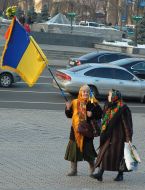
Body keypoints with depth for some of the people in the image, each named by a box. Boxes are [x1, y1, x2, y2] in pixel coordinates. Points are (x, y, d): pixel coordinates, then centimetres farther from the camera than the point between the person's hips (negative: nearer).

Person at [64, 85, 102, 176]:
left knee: (88, 149, 1)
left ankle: (92, 168, 27)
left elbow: (100, 114, -3)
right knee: (74, 149, 2)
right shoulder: (75, 103, 7)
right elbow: (69, 115, 12)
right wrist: (68, 108, -6)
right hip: (75, 129, 3)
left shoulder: (93, 103, -3)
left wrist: (92, 114, -18)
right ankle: (74, 170, 14)